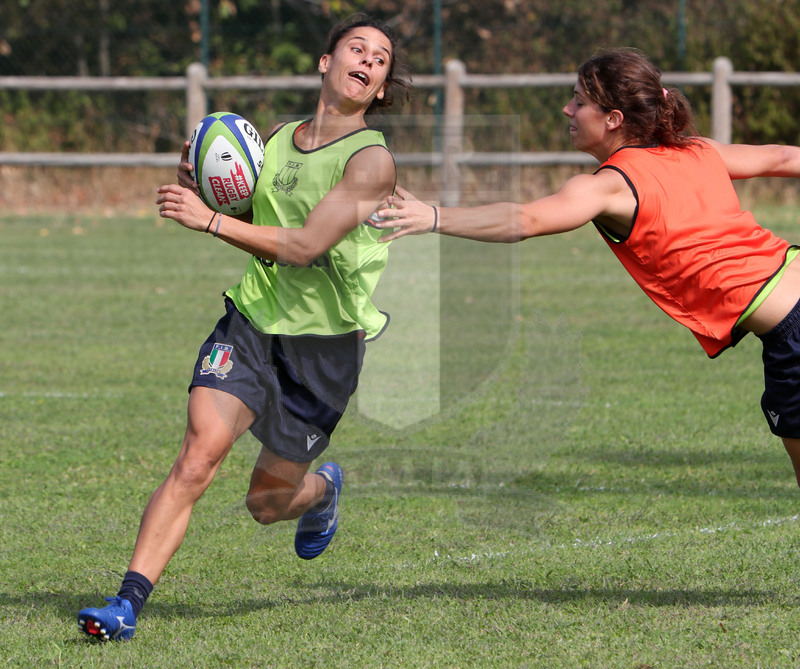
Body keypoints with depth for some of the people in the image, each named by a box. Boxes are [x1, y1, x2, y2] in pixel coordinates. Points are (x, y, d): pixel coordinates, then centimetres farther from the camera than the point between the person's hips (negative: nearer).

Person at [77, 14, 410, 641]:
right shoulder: (276, 140, 5)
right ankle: (129, 602, -20)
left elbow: (305, 247, -21)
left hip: (325, 342, -3)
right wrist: (196, 180, -2)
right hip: (252, 319, 3)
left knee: (267, 502, 8)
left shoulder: (372, 160, -12)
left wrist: (210, 219, -26)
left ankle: (322, 488, 46)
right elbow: (237, 203, 21)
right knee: (200, 452, -19)